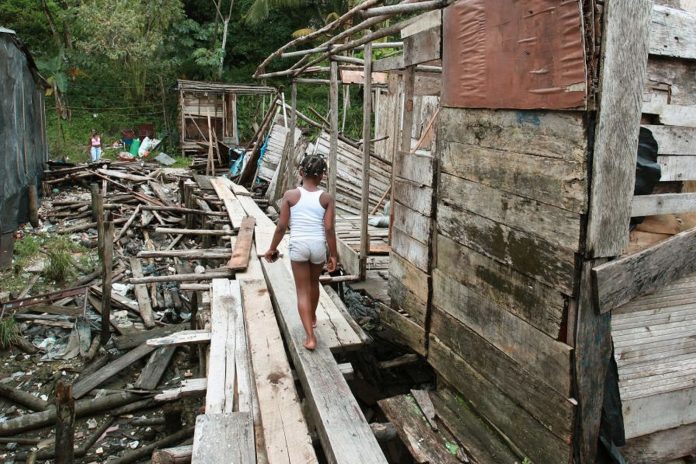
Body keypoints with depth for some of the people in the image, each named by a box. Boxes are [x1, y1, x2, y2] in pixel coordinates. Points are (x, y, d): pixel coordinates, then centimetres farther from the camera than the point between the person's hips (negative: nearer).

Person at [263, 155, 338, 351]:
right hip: (319, 246, 2)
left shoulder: (290, 195, -7)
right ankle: (312, 318, 49)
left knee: (302, 291, 6)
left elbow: (281, 226, -6)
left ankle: (310, 337, 0)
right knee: (313, 283, 26)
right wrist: (333, 255, 1)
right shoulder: (326, 198, -5)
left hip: (298, 246, -1)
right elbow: (329, 229, -8)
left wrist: (272, 248, 7)